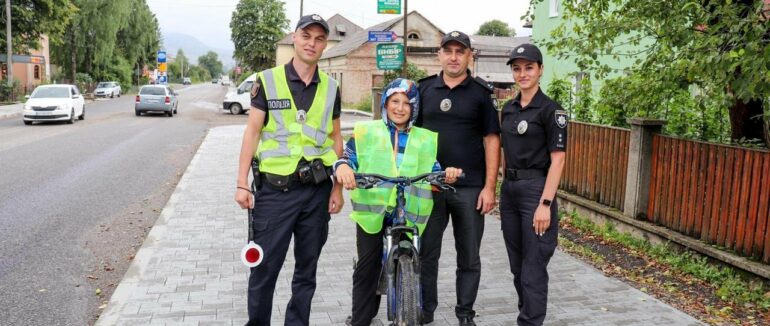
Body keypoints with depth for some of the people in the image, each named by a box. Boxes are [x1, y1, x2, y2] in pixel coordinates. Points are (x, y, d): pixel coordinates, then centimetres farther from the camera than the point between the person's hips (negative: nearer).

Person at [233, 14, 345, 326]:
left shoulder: (330, 87, 8)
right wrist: (242, 183, -6)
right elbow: (252, 131, -1)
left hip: (317, 191, 3)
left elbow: (335, 139, 12)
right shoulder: (268, 80, -1)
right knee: (264, 268, 2)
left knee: (307, 269, 13)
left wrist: (338, 187, 6)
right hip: (275, 190, -3)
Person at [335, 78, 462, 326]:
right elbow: (347, 158, 0)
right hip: (372, 211, -1)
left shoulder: (425, 140, 12)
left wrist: (447, 174, -14)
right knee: (367, 267, 4)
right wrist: (342, 167, -23)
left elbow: (433, 172, 9)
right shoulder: (366, 132, 8)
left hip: (409, 215, 1)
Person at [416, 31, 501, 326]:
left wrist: (489, 187, -7)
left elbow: (491, 140, -1)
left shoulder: (480, 93, 2)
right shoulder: (424, 89, 8)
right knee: (426, 254, 8)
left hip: (470, 188, -1)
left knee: (469, 258, 9)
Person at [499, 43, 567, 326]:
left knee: (533, 268, -2)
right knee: (517, 265, 14)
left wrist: (545, 204, -19)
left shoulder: (550, 110, -9)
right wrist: (504, 190, 13)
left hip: (536, 190, -7)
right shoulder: (508, 109, 11)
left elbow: (557, 160, -13)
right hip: (509, 190, 7)